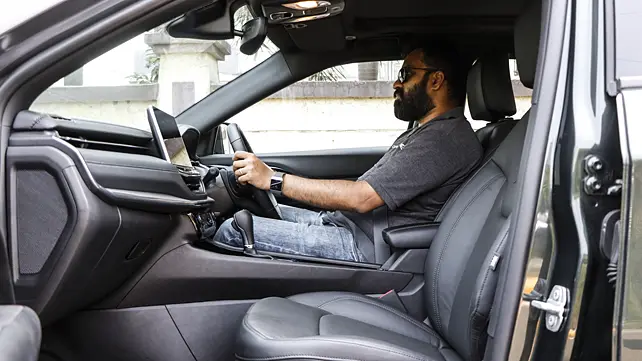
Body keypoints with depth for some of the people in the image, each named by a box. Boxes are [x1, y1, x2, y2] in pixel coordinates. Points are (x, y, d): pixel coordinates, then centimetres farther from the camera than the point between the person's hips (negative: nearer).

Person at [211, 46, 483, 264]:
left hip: (366, 248, -11)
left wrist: (272, 179, -18)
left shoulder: (446, 138, -18)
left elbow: (362, 198, -24)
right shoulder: (429, 133, 17)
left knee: (234, 232, -11)